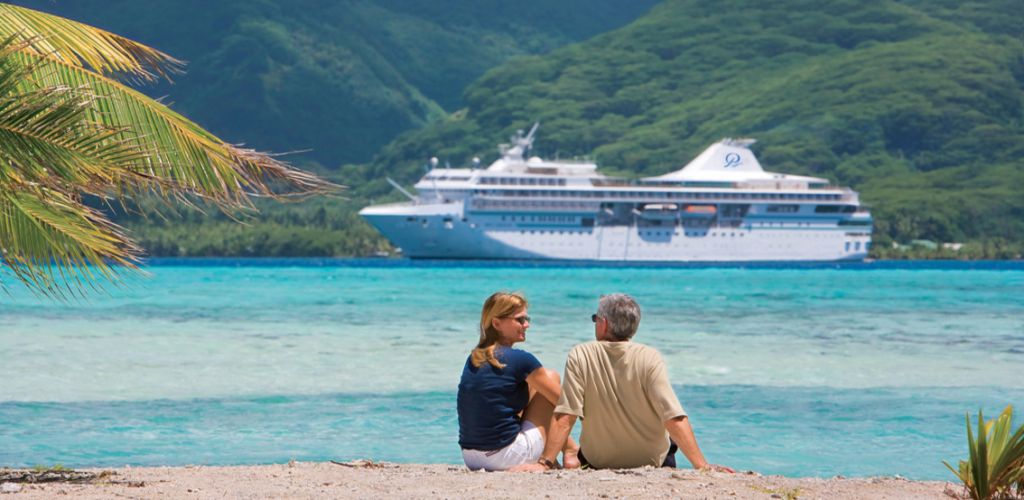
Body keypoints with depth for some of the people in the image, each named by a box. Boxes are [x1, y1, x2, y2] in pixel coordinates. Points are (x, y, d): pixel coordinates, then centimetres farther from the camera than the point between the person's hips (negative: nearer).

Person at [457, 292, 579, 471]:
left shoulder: (472, 359, 9)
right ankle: (570, 452, 12)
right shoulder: (520, 359, -10)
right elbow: (563, 401, -1)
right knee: (552, 378, 8)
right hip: (507, 457, -7)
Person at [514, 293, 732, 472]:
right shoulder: (650, 359, -19)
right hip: (652, 463, -1)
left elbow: (564, 417, -19)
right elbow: (675, 419, -25)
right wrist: (702, 465, -24)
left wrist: (545, 463, -16)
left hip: (597, 464, 1)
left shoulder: (580, 356, -16)